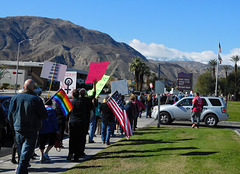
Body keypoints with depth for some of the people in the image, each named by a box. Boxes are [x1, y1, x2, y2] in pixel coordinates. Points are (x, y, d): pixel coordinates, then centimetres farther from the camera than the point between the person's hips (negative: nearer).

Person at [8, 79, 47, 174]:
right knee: (25, 155, -2)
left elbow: (10, 116, 5)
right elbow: (44, 116, -9)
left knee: (21, 154, 19)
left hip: (18, 131, 5)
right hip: (31, 132, -4)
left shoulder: (15, 98, 1)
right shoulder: (36, 99, -12)